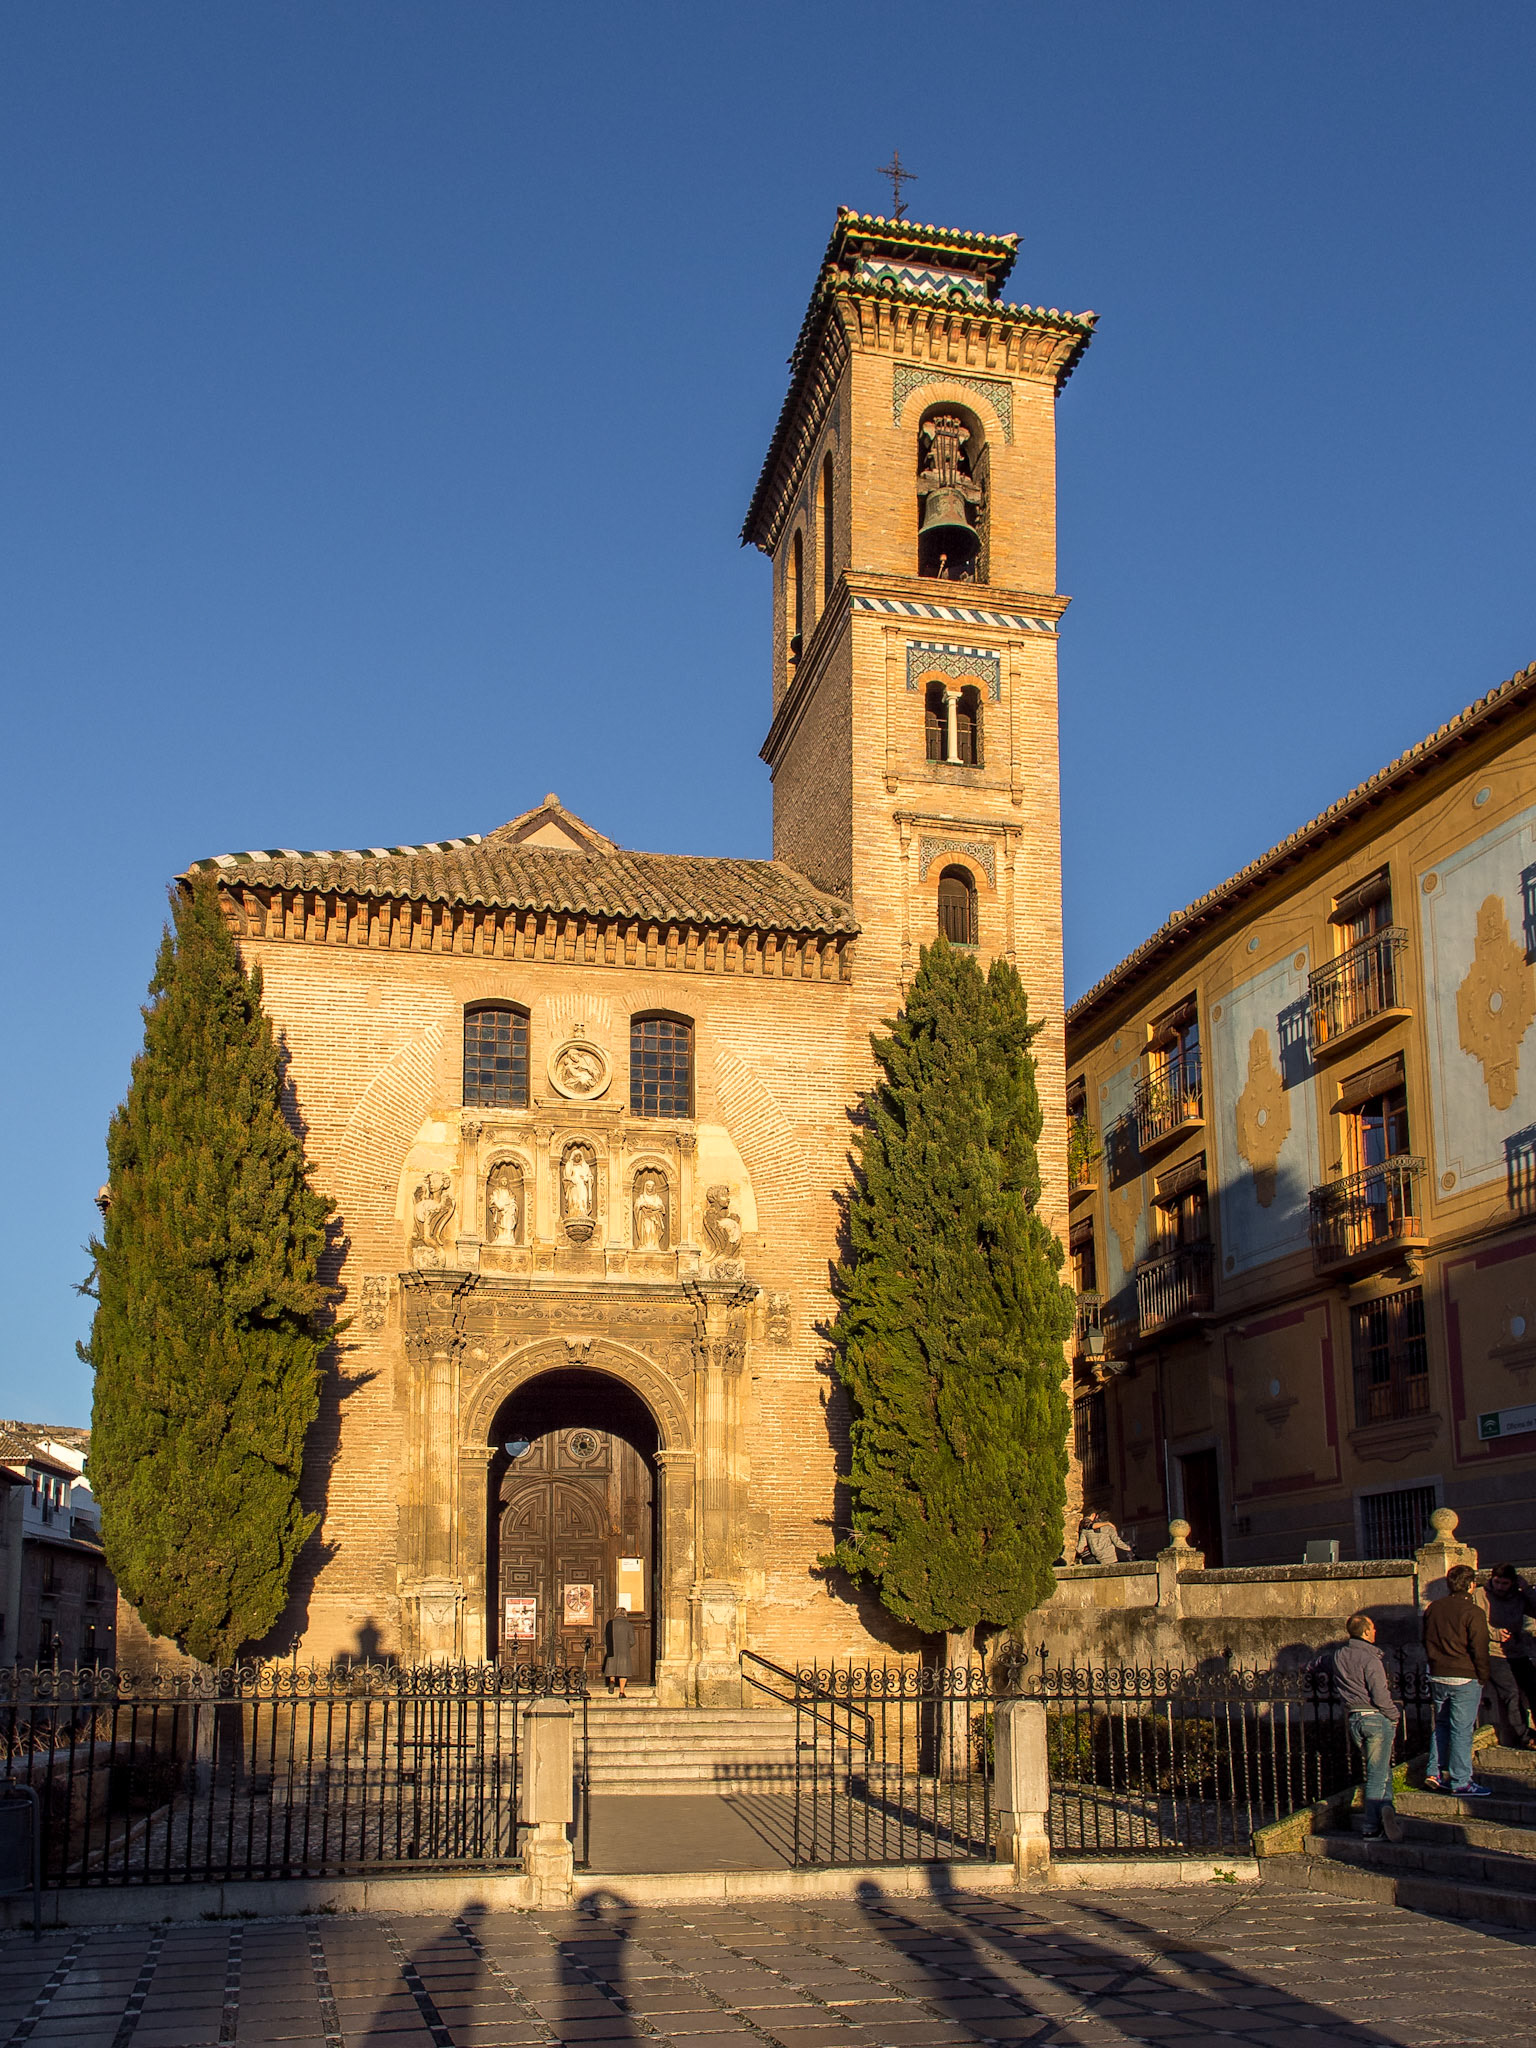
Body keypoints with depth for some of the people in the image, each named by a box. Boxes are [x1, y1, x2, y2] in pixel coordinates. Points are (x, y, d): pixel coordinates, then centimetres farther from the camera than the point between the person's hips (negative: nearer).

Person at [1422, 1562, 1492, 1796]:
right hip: (1464, 1680, -6)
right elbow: (1479, 1651, -12)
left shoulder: (1432, 1608, 7)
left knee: (1441, 1725, 17)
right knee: (1462, 1730, 0)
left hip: (1437, 1677, 6)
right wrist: (1482, 1680, -1)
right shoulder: (1473, 1613, -13)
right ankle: (1460, 1781, 3)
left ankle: (1436, 1774, 15)